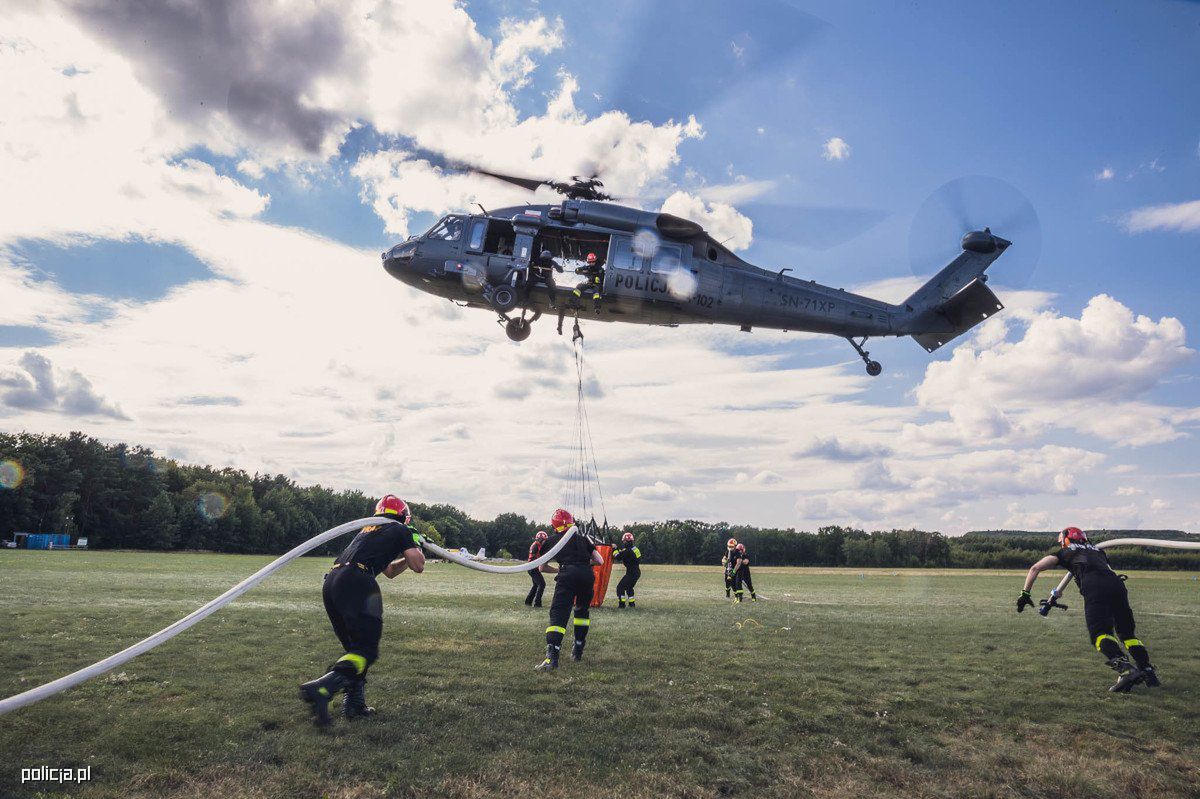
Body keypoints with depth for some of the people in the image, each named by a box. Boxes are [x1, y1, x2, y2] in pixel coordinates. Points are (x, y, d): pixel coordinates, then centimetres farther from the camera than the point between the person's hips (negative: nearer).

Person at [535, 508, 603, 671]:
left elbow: (542, 567, 26)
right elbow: (599, 561, 22)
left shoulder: (551, 541, 20)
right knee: (583, 611, 25)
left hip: (568, 575, -3)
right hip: (587, 575, 3)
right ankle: (578, 651, 27)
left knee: (558, 614, -6)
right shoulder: (583, 538, 24)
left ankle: (551, 657, -22)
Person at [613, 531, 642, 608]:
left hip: (631, 573, -9)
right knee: (629, 587, 25)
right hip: (637, 572, 9)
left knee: (620, 587, -5)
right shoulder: (634, 548, 9)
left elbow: (617, 557, -16)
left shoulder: (627, 551, -19)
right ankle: (632, 603, 29)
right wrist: (620, 551, 12)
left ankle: (622, 604, -8)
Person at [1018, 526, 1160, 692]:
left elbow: (1035, 568, 16)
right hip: (1117, 584, 5)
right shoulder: (1098, 550, 37)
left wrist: (1025, 593, 20)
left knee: (1100, 633, -12)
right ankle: (1148, 671, 8)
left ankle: (1125, 669, -32)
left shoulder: (1065, 552, 25)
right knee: (1127, 632, 18)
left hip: (1095, 587, -5)